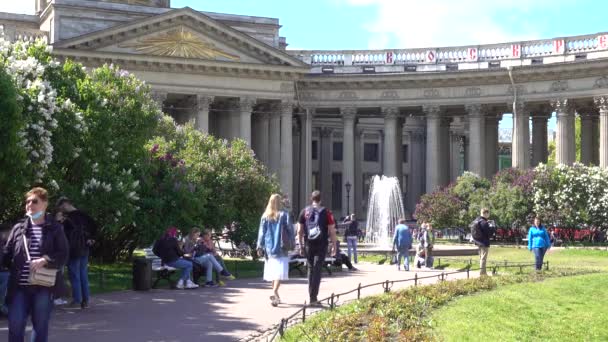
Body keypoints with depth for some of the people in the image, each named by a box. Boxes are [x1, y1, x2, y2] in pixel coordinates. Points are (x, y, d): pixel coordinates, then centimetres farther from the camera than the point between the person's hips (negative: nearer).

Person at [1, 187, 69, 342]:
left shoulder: (55, 228, 3)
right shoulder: (18, 228, 9)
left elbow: (63, 255, -4)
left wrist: (44, 260, -19)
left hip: (43, 287, -1)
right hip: (19, 287, 1)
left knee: (40, 327, 8)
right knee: (15, 326, -3)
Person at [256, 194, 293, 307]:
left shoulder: (265, 217, 4)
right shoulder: (284, 215, -5)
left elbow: (261, 232, 4)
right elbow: (290, 230, -3)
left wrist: (260, 247, 6)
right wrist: (292, 243, 7)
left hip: (269, 248, 4)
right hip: (281, 248, -4)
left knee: (272, 271, 14)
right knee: (280, 272, -8)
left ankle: (276, 296, 23)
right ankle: (275, 291, -28)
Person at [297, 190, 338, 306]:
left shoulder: (304, 212, 5)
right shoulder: (326, 212, -2)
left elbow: (299, 231, 5)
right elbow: (332, 231, -4)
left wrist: (301, 246, 12)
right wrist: (334, 246, 4)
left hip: (308, 245, 2)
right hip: (321, 245, -2)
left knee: (311, 269, 16)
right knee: (317, 270, -2)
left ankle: (311, 296, 20)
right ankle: (313, 298, -7)